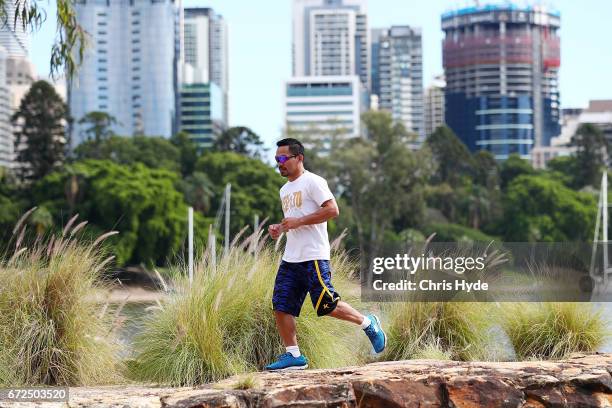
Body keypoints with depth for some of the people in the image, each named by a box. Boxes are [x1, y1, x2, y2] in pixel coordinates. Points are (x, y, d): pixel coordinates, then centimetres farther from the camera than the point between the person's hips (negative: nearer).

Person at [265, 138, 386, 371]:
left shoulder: (312, 182, -6)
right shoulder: (285, 190, 21)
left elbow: (332, 210, -16)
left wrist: (298, 222, -18)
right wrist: (279, 228, 11)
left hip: (313, 257, -8)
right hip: (290, 258, 8)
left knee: (326, 306, -11)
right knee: (281, 307, -1)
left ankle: (368, 324, 10)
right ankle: (293, 356, 6)